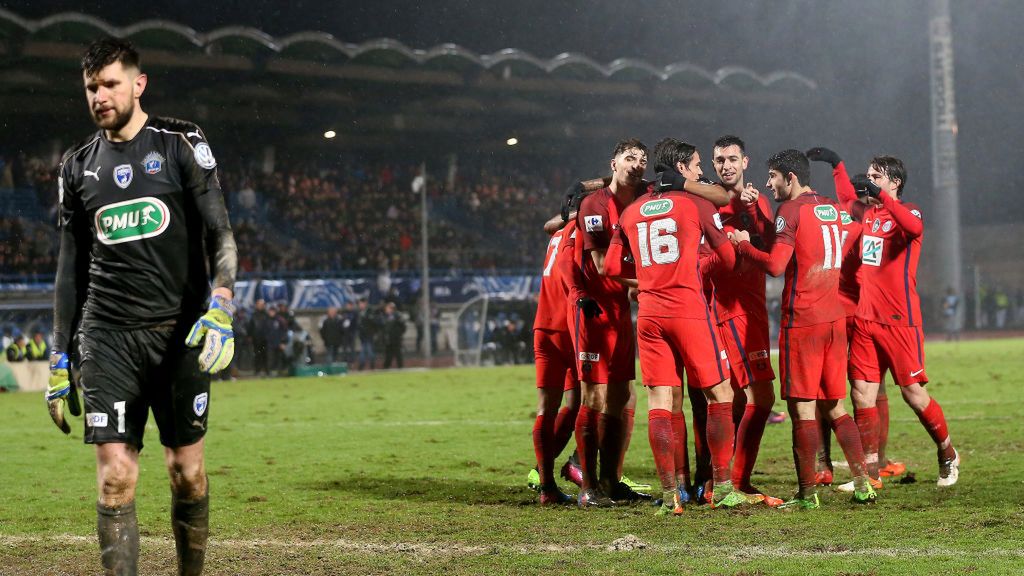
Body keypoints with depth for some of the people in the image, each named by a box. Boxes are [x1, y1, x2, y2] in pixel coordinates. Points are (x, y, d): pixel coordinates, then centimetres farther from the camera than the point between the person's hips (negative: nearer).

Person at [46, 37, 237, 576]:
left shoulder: (180, 144, 2)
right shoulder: (78, 166, 12)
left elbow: (219, 233, -4)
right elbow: (71, 266, 16)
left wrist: (221, 304, -20)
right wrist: (60, 357, 13)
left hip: (179, 330, -2)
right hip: (107, 338, 2)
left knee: (186, 470, 3)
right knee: (115, 477, -7)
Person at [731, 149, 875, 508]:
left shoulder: (791, 211, -9)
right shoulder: (831, 209, 14)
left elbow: (775, 265, -17)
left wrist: (744, 245, -1)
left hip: (801, 320, -7)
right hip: (834, 317, 7)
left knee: (802, 408, -3)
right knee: (834, 406, 13)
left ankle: (808, 493, -2)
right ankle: (863, 484, 8)